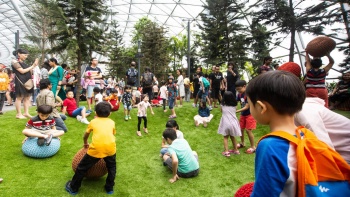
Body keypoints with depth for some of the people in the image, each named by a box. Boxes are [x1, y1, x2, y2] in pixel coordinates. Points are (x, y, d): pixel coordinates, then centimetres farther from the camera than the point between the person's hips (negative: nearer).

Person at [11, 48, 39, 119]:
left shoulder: (23, 63, 17)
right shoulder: (15, 62, -7)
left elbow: (28, 71, 16)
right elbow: (22, 71, -15)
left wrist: (34, 65, 4)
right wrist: (32, 66, -11)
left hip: (27, 81, 8)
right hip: (20, 82, -8)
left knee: (27, 97, 7)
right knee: (19, 98, -3)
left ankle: (26, 113, 12)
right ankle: (19, 114, 3)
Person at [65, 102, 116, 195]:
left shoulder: (93, 121, 21)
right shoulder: (112, 122, 21)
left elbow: (86, 135, 35)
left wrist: (85, 143, 54)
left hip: (96, 148, -1)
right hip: (110, 147, 1)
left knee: (82, 167, 22)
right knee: (112, 167, 29)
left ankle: (73, 188, 38)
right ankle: (109, 188, 35)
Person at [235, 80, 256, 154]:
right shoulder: (240, 94, -2)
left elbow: (246, 107, -25)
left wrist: (236, 111, -28)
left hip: (250, 114, -7)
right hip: (243, 114, 7)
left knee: (248, 130, -6)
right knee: (241, 129, 12)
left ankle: (253, 147, 9)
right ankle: (242, 143, 32)